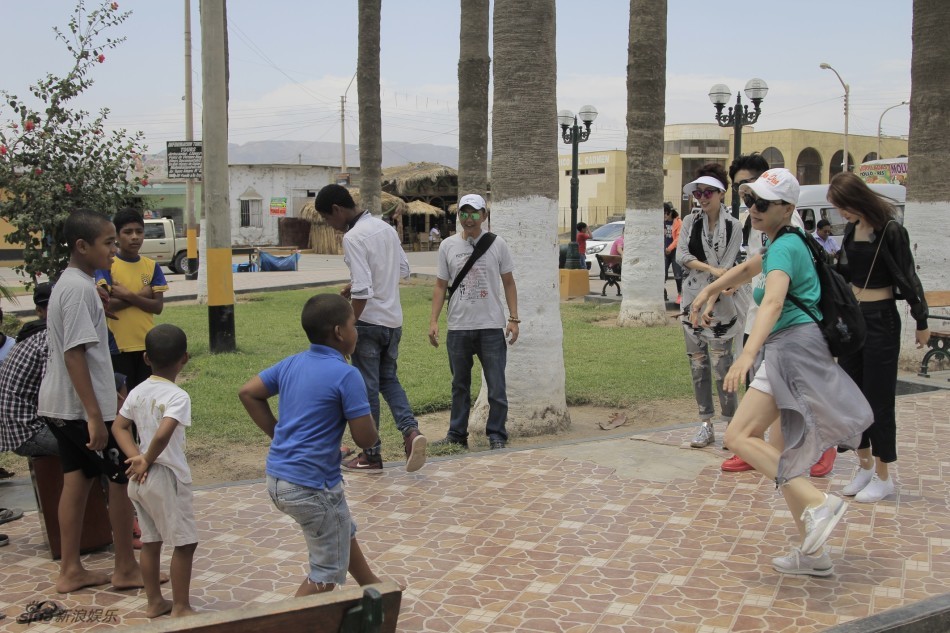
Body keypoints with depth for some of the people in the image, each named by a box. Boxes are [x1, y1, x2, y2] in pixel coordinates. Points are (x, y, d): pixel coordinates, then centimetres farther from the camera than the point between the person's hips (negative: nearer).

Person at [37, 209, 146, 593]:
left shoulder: (69, 283, 11)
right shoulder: (79, 288, -19)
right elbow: (74, 354, -24)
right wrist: (95, 415, -25)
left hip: (59, 406, 9)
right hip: (81, 407, -9)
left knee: (78, 479, 12)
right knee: (123, 477, 2)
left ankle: (71, 571, 18)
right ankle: (126, 569, 11)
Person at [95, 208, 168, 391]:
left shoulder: (152, 266, 5)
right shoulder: (107, 265, -4)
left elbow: (158, 306, -2)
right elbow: (108, 304, -15)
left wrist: (128, 295, -13)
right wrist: (142, 295, -12)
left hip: (148, 344, 3)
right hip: (118, 346, -3)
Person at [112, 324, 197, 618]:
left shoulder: (137, 392, 4)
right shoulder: (178, 396, -18)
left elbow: (119, 427, 6)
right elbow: (163, 434, -30)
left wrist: (136, 457, -3)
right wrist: (147, 461, -15)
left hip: (139, 480, 8)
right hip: (167, 478, -8)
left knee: (151, 541, 17)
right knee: (185, 543, 4)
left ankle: (154, 602, 27)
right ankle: (181, 607, 10)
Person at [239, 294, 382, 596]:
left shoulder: (292, 364, 5)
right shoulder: (346, 375, -17)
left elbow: (248, 392, 10)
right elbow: (366, 438, -17)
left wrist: (277, 432, 13)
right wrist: (367, 412, 4)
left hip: (278, 478, 9)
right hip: (311, 486, -9)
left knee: (345, 532, 31)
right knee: (328, 571, 8)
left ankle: (372, 586, 50)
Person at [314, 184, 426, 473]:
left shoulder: (353, 237, -18)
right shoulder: (385, 227, 7)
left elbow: (363, 290, -25)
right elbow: (403, 269, 18)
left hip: (369, 322, -8)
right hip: (393, 320, 8)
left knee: (367, 388, 4)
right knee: (388, 379, 20)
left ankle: (371, 455, 14)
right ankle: (411, 430, -2)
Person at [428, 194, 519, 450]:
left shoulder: (497, 244, 1)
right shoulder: (448, 246, 4)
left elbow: (509, 283, 5)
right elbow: (441, 286, 8)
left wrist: (513, 319, -3)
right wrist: (433, 320, 0)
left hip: (491, 326, -2)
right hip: (458, 327, 2)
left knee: (496, 385, 0)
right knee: (460, 384, 12)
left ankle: (496, 435, 10)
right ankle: (457, 434, 21)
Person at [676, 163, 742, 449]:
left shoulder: (733, 227, -2)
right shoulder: (690, 222, 9)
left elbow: (727, 268, -8)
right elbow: (681, 256, -3)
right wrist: (711, 269, -16)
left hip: (719, 303, -4)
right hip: (692, 300, 4)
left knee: (721, 365, -7)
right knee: (697, 364, 6)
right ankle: (706, 425, 14)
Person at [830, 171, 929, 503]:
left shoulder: (890, 230, -15)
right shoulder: (852, 229, 6)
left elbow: (907, 276, -10)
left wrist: (921, 322, -6)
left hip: (880, 319, -7)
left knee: (879, 397, 0)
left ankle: (884, 477, 12)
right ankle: (865, 466, 26)